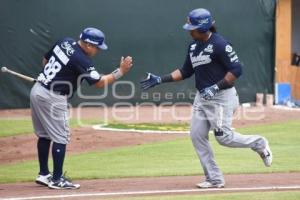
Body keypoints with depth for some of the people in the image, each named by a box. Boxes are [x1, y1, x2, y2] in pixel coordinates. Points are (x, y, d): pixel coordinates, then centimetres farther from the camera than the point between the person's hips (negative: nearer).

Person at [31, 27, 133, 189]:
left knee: (44, 135, 17)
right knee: (60, 137, -1)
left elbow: (45, 60, 19)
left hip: (37, 90, 9)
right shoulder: (82, 60, -17)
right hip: (52, 98, -9)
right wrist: (121, 71, -11)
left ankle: (44, 174, 24)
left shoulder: (64, 42, 7)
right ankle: (57, 180, 1)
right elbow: (99, 83, -15)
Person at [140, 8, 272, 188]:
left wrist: (216, 87, -24)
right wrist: (160, 80, 9)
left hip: (222, 97, -9)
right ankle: (215, 179, 9)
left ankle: (259, 143, 16)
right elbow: (186, 72, 16)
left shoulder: (219, 44, -17)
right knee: (197, 136, 1)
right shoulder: (193, 47, 9)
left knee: (224, 137, -11)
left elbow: (236, 70, -19)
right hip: (202, 97, 9)